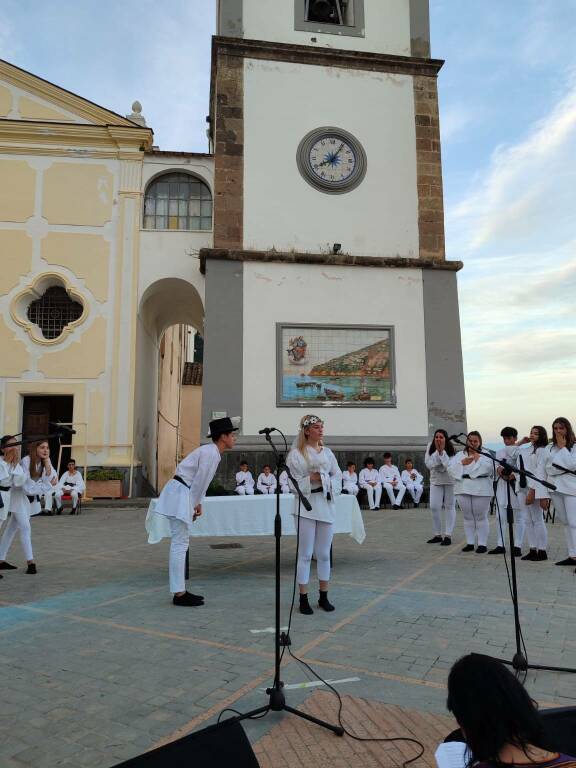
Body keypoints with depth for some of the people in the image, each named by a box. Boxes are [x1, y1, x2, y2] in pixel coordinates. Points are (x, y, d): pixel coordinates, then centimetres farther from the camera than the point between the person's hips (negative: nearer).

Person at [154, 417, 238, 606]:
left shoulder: (212, 451, 15)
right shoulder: (211, 453, -17)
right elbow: (200, 481, -17)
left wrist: (197, 504, 15)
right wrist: (193, 506, -8)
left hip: (182, 494, 11)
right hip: (179, 493, -11)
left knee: (181, 543, 13)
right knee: (180, 544, -6)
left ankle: (180, 590, 21)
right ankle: (179, 594, 0)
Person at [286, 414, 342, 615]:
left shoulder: (327, 452, 11)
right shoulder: (296, 453, -4)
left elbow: (338, 476, 10)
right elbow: (294, 481, -9)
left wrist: (324, 479, -8)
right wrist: (312, 478, -19)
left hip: (326, 504, 5)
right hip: (306, 506, -5)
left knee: (324, 553, 12)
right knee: (305, 554, 1)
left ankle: (323, 597, 24)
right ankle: (303, 599, 12)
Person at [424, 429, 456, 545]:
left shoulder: (451, 450, -15)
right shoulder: (430, 448, -7)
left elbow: (450, 465, -24)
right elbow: (429, 464, -14)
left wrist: (442, 452, -26)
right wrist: (437, 452, -21)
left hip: (450, 480, -2)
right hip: (435, 480, 2)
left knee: (450, 507, 4)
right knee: (434, 507, -2)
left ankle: (448, 535, 10)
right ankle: (437, 535, 13)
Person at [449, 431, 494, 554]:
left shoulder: (485, 454, 4)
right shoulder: (460, 455, 12)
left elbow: (489, 468, -13)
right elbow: (451, 468, 0)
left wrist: (478, 459, -14)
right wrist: (462, 463, -13)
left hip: (481, 490, -3)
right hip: (463, 489, 3)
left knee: (481, 517, 0)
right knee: (468, 517, 10)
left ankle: (482, 544, 9)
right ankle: (470, 543, 18)